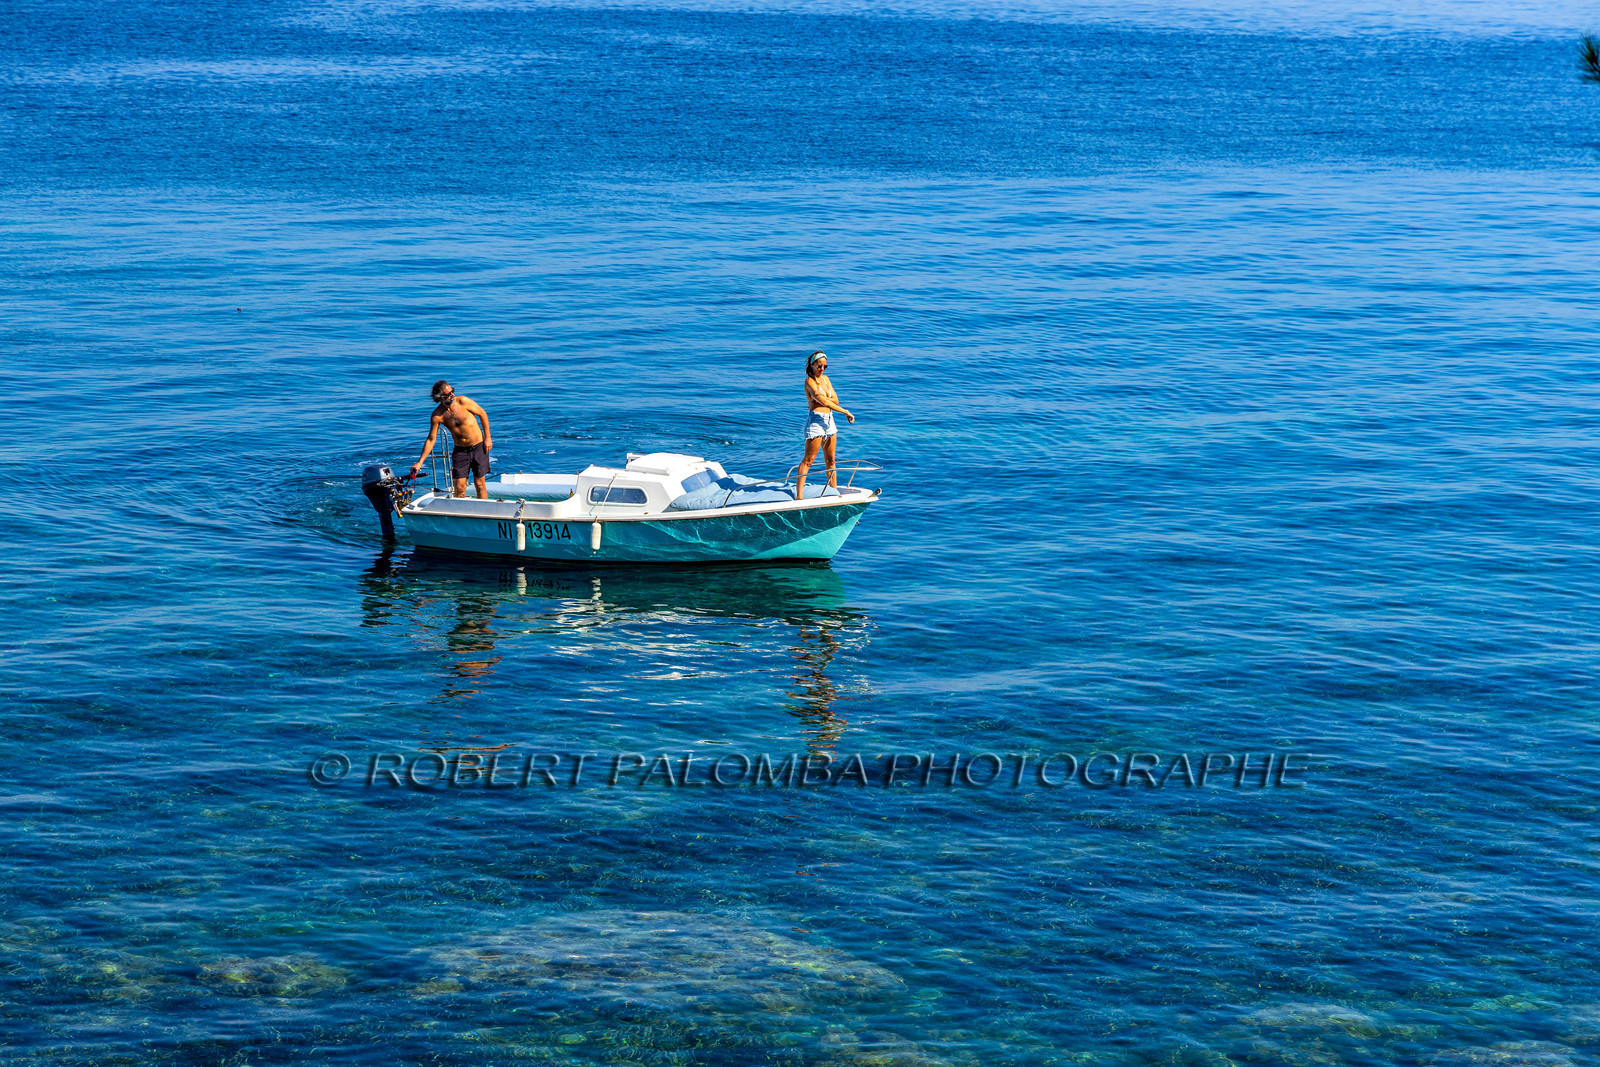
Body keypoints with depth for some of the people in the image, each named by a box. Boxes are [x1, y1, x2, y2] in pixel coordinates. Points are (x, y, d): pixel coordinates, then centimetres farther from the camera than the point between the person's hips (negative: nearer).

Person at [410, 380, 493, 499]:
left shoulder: (463, 401, -13)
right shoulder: (437, 415, -9)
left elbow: (482, 414, 1)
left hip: (478, 447, -1)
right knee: (459, 488, -5)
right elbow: (431, 439, -3)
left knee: (479, 484, 1)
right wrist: (420, 462, -6)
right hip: (460, 451, 1)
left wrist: (487, 438, -2)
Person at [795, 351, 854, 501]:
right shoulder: (809, 381, -11)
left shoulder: (825, 378, 14)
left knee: (830, 461, 13)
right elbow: (824, 402, -22)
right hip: (816, 420, -8)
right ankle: (799, 495, -12)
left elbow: (835, 400, 7)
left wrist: (821, 398, -12)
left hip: (829, 420, 8)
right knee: (808, 460, -9)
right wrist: (846, 412, -21)